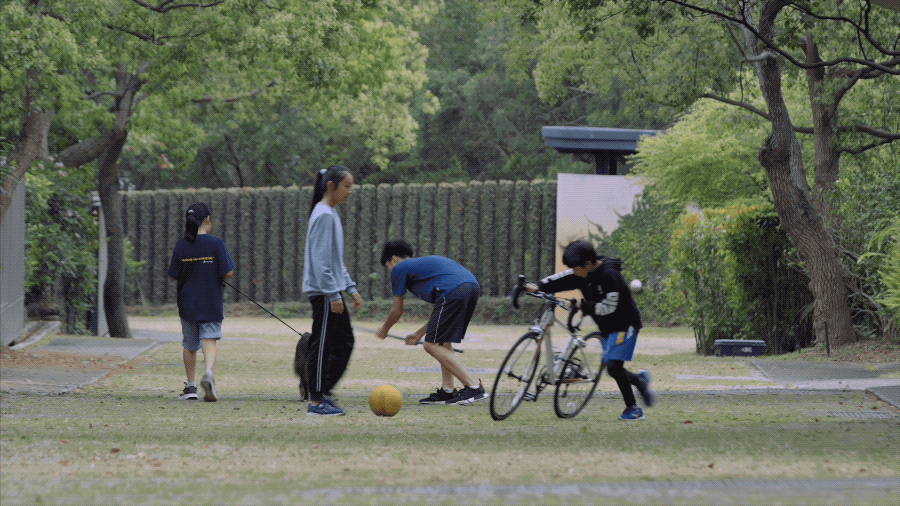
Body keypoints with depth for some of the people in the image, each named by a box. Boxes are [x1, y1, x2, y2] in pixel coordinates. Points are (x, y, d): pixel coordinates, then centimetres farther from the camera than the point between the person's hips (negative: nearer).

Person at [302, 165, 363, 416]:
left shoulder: (331, 214, 16)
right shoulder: (324, 215, -14)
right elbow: (321, 260, -19)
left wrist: (350, 288, 20)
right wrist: (333, 294, -20)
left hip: (331, 291, 10)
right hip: (324, 292, -10)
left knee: (344, 342, 11)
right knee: (322, 345, -5)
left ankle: (323, 392, 17)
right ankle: (316, 402, -2)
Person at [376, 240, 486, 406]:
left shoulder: (399, 268, 16)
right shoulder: (424, 263, 38)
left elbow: (397, 311, 23)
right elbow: (443, 312, 39)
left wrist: (384, 330, 42)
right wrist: (419, 334, 46)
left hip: (453, 292, -9)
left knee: (432, 345, -4)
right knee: (442, 341, 22)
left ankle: (473, 387, -10)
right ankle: (447, 390, 14)